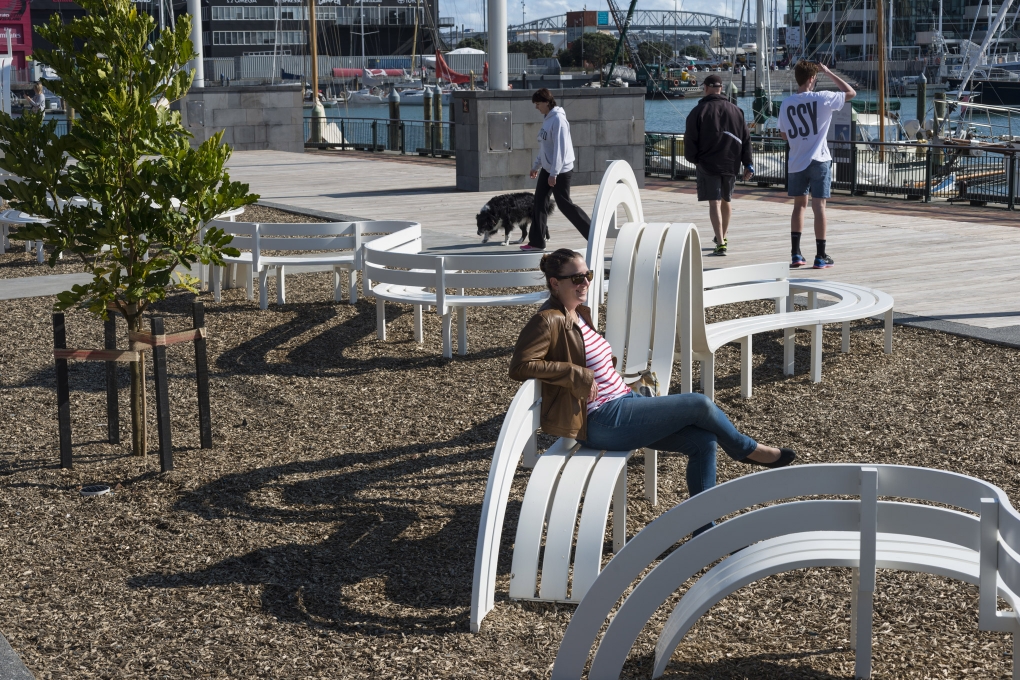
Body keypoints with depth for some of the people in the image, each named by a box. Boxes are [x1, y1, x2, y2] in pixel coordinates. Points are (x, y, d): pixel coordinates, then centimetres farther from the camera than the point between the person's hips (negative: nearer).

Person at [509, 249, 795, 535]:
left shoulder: (581, 314, 14)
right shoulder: (549, 321, -14)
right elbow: (520, 366, -23)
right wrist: (578, 375, -23)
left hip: (624, 402, 10)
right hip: (602, 422, -10)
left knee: (703, 441, -4)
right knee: (700, 405, -13)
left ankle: (703, 530, 2)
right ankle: (749, 450, 17)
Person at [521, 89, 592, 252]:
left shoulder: (558, 119, -19)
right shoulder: (548, 119, 10)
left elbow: (560, 148, -23)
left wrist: (554, 173, -24)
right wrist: (536, 165, 22)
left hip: (560, 171, -10)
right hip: (547, 169, 10)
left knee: (564, 204, -3)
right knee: (538, 202, 7)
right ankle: (537, 241, 13)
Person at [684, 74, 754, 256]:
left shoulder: (698, 111, -6)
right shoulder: (736, 110, 6)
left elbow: (690, 139, -6)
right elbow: (746, 139, 6)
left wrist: (693, 159, 12)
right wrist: (747, 164, 9)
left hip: (707, 164, -4)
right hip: (730, 164, 4)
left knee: (714, 203, -6)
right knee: (725, 200, 20)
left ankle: (720, 244, -17)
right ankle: (723, 237, 36)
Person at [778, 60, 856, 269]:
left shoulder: (786, 104, 2)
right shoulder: (822, 98, -10)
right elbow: (851, 93, 0)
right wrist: (829, 73, 4)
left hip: (796, 163, 4)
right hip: (818, 160, -4)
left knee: (799, 205, 14)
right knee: (819, 206, 0)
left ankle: (795, 254, 11)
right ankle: (820, 256, 2)